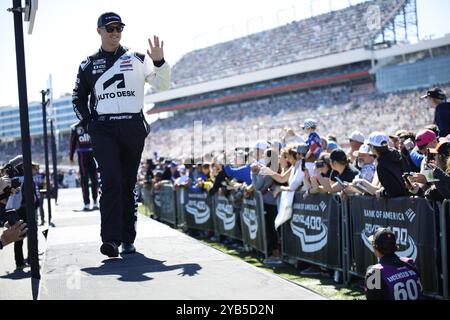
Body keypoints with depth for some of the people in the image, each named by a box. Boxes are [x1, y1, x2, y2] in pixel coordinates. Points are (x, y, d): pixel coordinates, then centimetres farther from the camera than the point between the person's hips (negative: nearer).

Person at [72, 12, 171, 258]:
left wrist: (159, 61, -17)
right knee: (111, 181, -16)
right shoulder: (88, 65, 13)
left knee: (128, 185, 5)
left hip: (133, 128, 1)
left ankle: (127, 240, 12)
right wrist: (88, 123, 6)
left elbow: (162, 85, 1)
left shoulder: (136, 59, 9)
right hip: (103, 129, -1)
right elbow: (78, 99, 21)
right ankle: (110, 239, -20)